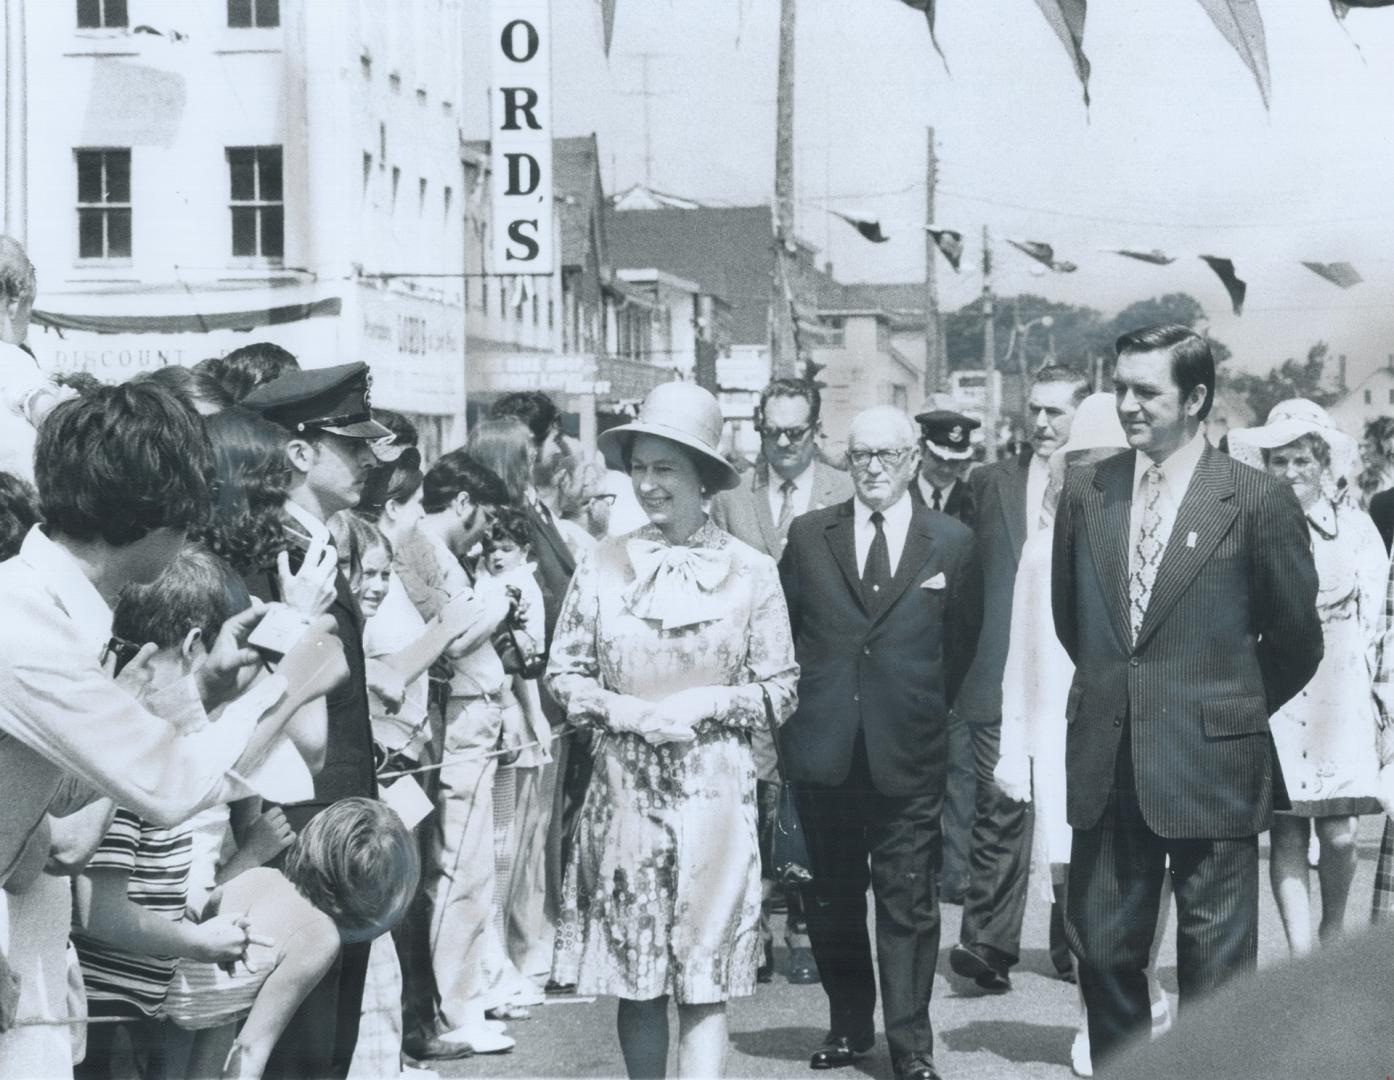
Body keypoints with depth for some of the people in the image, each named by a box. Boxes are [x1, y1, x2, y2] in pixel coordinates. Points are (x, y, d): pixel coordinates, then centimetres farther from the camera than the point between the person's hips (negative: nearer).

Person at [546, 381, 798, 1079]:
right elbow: (563, 673, 7)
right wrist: (621, 710, -11)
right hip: (623, 794, 2)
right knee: (636, 981, 7)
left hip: (713, 796, -2)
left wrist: (706, 704, -13)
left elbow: (780, 690, 3)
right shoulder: (603, 565, 3)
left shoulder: (751, 572, 0)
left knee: (704, 983, -4)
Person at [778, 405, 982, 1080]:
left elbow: (960, 645, 11)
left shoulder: (952, 543, 3)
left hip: (908, 753, -2)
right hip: (823, 747, 2)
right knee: (832, 896, 10)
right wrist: (801, 702, 10)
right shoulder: (808, 536, 5)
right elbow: (779, 627, 12)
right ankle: (849, 1025, 24)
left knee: (908, 904, 0)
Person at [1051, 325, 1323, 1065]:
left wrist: (1230, 712, 10)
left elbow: (1296, 641, 2)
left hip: (1211, 768, -4)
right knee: (1102, 950, 10)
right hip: (1107, 766, 4)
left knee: (1214, 967, 4)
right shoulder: (1086, 492, 6)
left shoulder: (1258, 502, -7)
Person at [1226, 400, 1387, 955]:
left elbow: (1374, 618, 10)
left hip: (1340, 692, 0)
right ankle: (1300, 955, 2)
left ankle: (1333, 930, 23)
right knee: (1286, 830, -3)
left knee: (1340, 833, -5)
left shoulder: (1355, 527, 5)